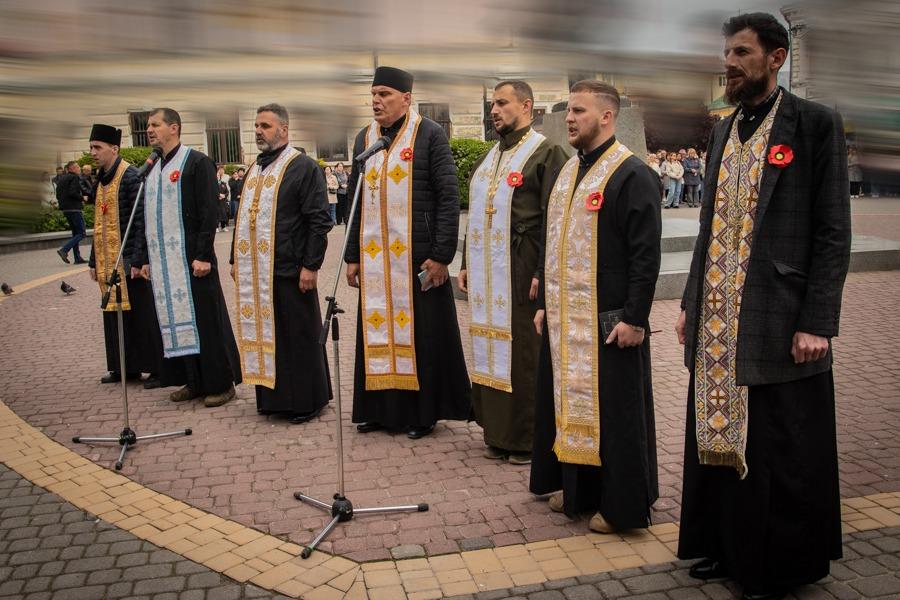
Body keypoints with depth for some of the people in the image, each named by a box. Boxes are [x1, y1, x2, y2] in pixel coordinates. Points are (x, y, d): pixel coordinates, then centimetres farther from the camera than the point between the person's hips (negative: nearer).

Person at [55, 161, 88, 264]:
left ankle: (77, 258, 12)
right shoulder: (74, 178, -11)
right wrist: (82, 198, -9)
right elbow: (72, 193, -22)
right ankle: (64, 250, -18)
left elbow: (58, 195, 16)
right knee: (81, 233, -6)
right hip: (74, 208, -9)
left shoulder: (61, 178, 17)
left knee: (75, 233, 13)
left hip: (65, 209, 9)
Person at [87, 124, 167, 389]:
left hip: (129, 261, -8)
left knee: (143, 315, -1)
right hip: (108, 262, 8)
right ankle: (125, 367, 22)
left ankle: (157, 369, 7)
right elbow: (99, 223, 17)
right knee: (116, 315, 12)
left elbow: (141, 221, -16)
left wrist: (137, 260, -20)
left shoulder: (131, 177, -11)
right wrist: (94, 261, 15)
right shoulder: (101, 180, 13)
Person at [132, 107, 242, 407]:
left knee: (205, 319, -3)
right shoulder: (152, 171, 16)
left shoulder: (197, 162, -6)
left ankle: (220, 382, 8)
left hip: (191, 259, -7)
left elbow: (209, 211, -12)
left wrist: (203, 255, -17)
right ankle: (193, 381, 19)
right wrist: (145, 258, 15)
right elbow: (147, 218, 20)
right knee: (175, 320, 9)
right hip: (163, 262, 7)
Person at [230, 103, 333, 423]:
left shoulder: (304, 167, -7)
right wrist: (236, 259, 17)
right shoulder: (254, 169, 16)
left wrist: (311, 265, -17)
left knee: (298, 337, 2)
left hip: (288, 271, -7)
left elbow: (319, 220, -12)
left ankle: (306, 400, 14)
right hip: (254, 272, 7)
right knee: (263, 333, 12)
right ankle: (272, 396, 25)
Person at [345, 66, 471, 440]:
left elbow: (449, 196, -10)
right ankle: (381, 407, 23)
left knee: (420, 332, 3)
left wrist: (441, 255, -14)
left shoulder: (430, 135, -5)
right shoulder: (364, 139, 11)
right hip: (374, 258, 5)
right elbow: (354, 201, 14)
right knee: (377, 330, 10)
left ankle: (423, 411, 17)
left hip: (417, 256, -5)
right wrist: (352, 256, 10)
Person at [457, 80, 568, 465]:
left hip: (522, 272, -7)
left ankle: (529, 439, 12)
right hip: (486, 274, 8)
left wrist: (543, 273, -18)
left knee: (524, 354, -1)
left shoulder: (546, 153, -7)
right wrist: (467, 264, 15)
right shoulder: (487, 160, 17)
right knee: (490, 350, 11)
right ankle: (497, 433, 23)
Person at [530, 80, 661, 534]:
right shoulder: (568, 171, 13)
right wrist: (546, 304, 17)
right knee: (570, 403, 15)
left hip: (609, 321, -8)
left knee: (613, 411, 2)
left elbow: (646, 254, -15)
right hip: (565, 319, 8)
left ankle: (622, 505, 18)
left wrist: (635, 318, -18)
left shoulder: (632, 175, -12)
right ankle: (577, 490, 31)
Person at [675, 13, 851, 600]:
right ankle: (725, 546, 32)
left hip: (778, 322, -6)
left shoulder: (816, 124, -5)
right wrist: (691, 303, 12)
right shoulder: (723, 130, 13)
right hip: (715, 321, 6)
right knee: (716, 436, 14)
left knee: (779, 451, 6)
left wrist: (816, 323, -14)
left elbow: (833, 233, -9)